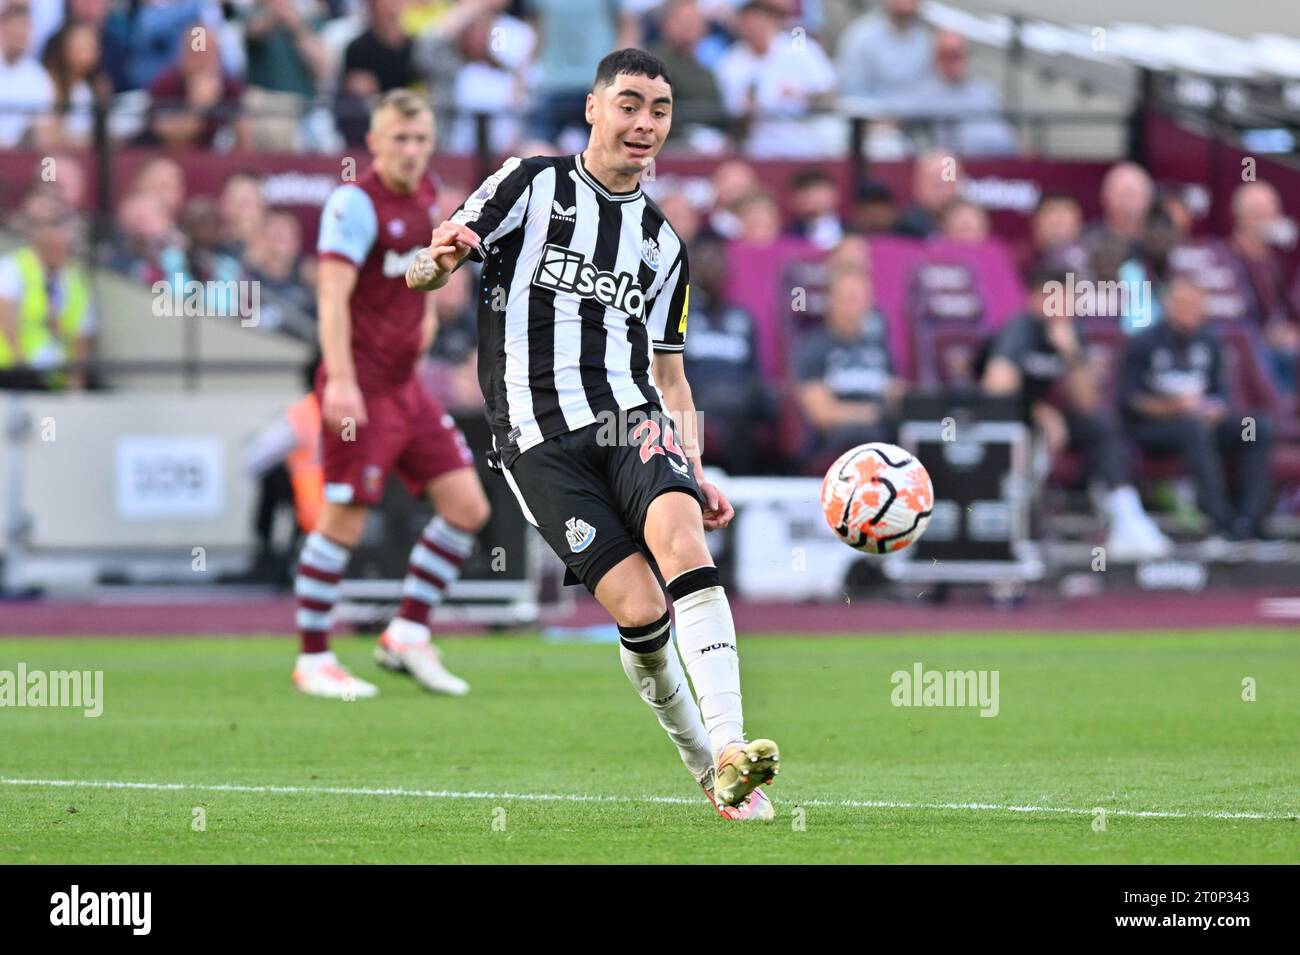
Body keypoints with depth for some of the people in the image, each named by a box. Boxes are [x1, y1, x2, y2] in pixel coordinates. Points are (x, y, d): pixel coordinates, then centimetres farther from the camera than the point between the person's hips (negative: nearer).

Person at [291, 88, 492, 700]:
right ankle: (313, 662, 5)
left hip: (406, 386, 8)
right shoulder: (355, 202, -15)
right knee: (343, 523, -6)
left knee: (468, 507, 4)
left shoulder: (424, 194, 9)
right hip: (361, 390, -8)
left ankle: (408, 635, 14)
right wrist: (341, 382, -34)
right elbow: (333, 294, -25)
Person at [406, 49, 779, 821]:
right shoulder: (532, 184, 8)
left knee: (682, 537, -28)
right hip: (538, 437, -3)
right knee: (640, 610, -17)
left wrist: (695, 471, 12)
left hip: (630, 421, 3)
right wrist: (438, 258, -23)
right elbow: (421, 276, 2)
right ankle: (704, 768, 3)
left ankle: (731, 755, -36)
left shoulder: (663, 242, 21)